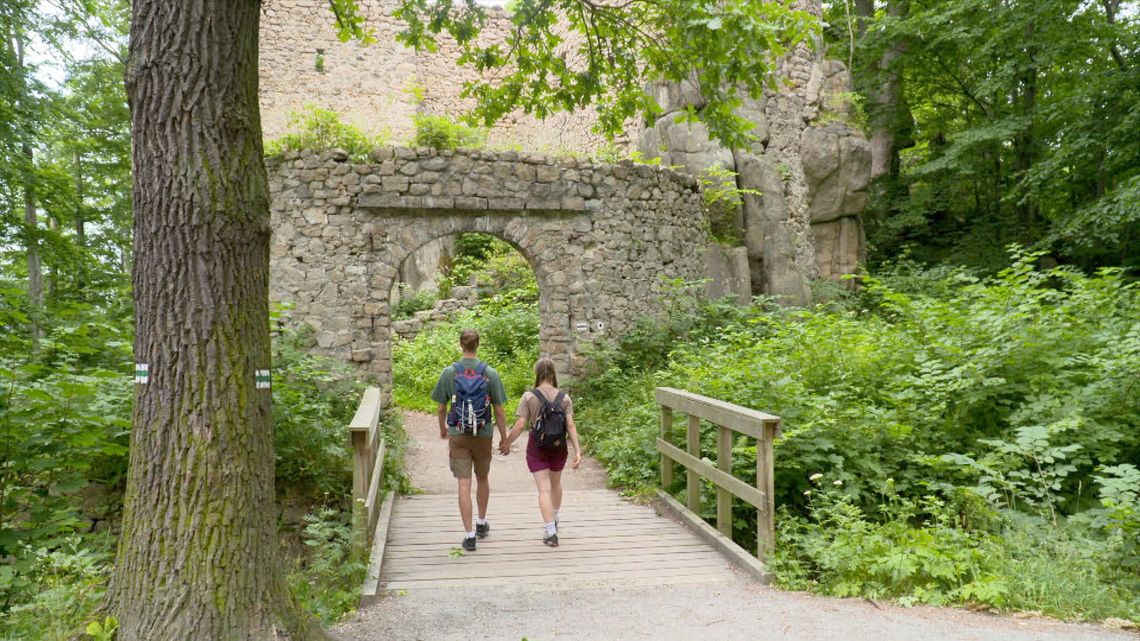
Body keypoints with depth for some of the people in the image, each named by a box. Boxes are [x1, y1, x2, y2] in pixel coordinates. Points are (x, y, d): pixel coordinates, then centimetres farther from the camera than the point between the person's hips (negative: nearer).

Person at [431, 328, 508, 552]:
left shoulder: (449, 372, -5)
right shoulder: (490, 373, -6)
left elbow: (441, 408, 2)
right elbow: (499, 410, -4)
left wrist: (442, 428, 20)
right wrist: (504, 436, 8)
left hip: (458, 435, -1)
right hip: (483, 434, 1)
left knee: (464, 484, 0)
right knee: (482, 479, 20)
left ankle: (469, 535, -1)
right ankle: (481, 523, 36)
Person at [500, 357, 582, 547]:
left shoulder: (529, 397, -10)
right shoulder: (564, 398, -5)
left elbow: (520, 425, -13)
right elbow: (571, 426, -11)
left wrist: (506, 444, -1)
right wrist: (577, 451, -13)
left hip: (537, 448, -3)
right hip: (559, 448, 3)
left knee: (544, 489, -1)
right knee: (556, 483, 24)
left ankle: (551, 533, -10)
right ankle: (554, 520, 44)